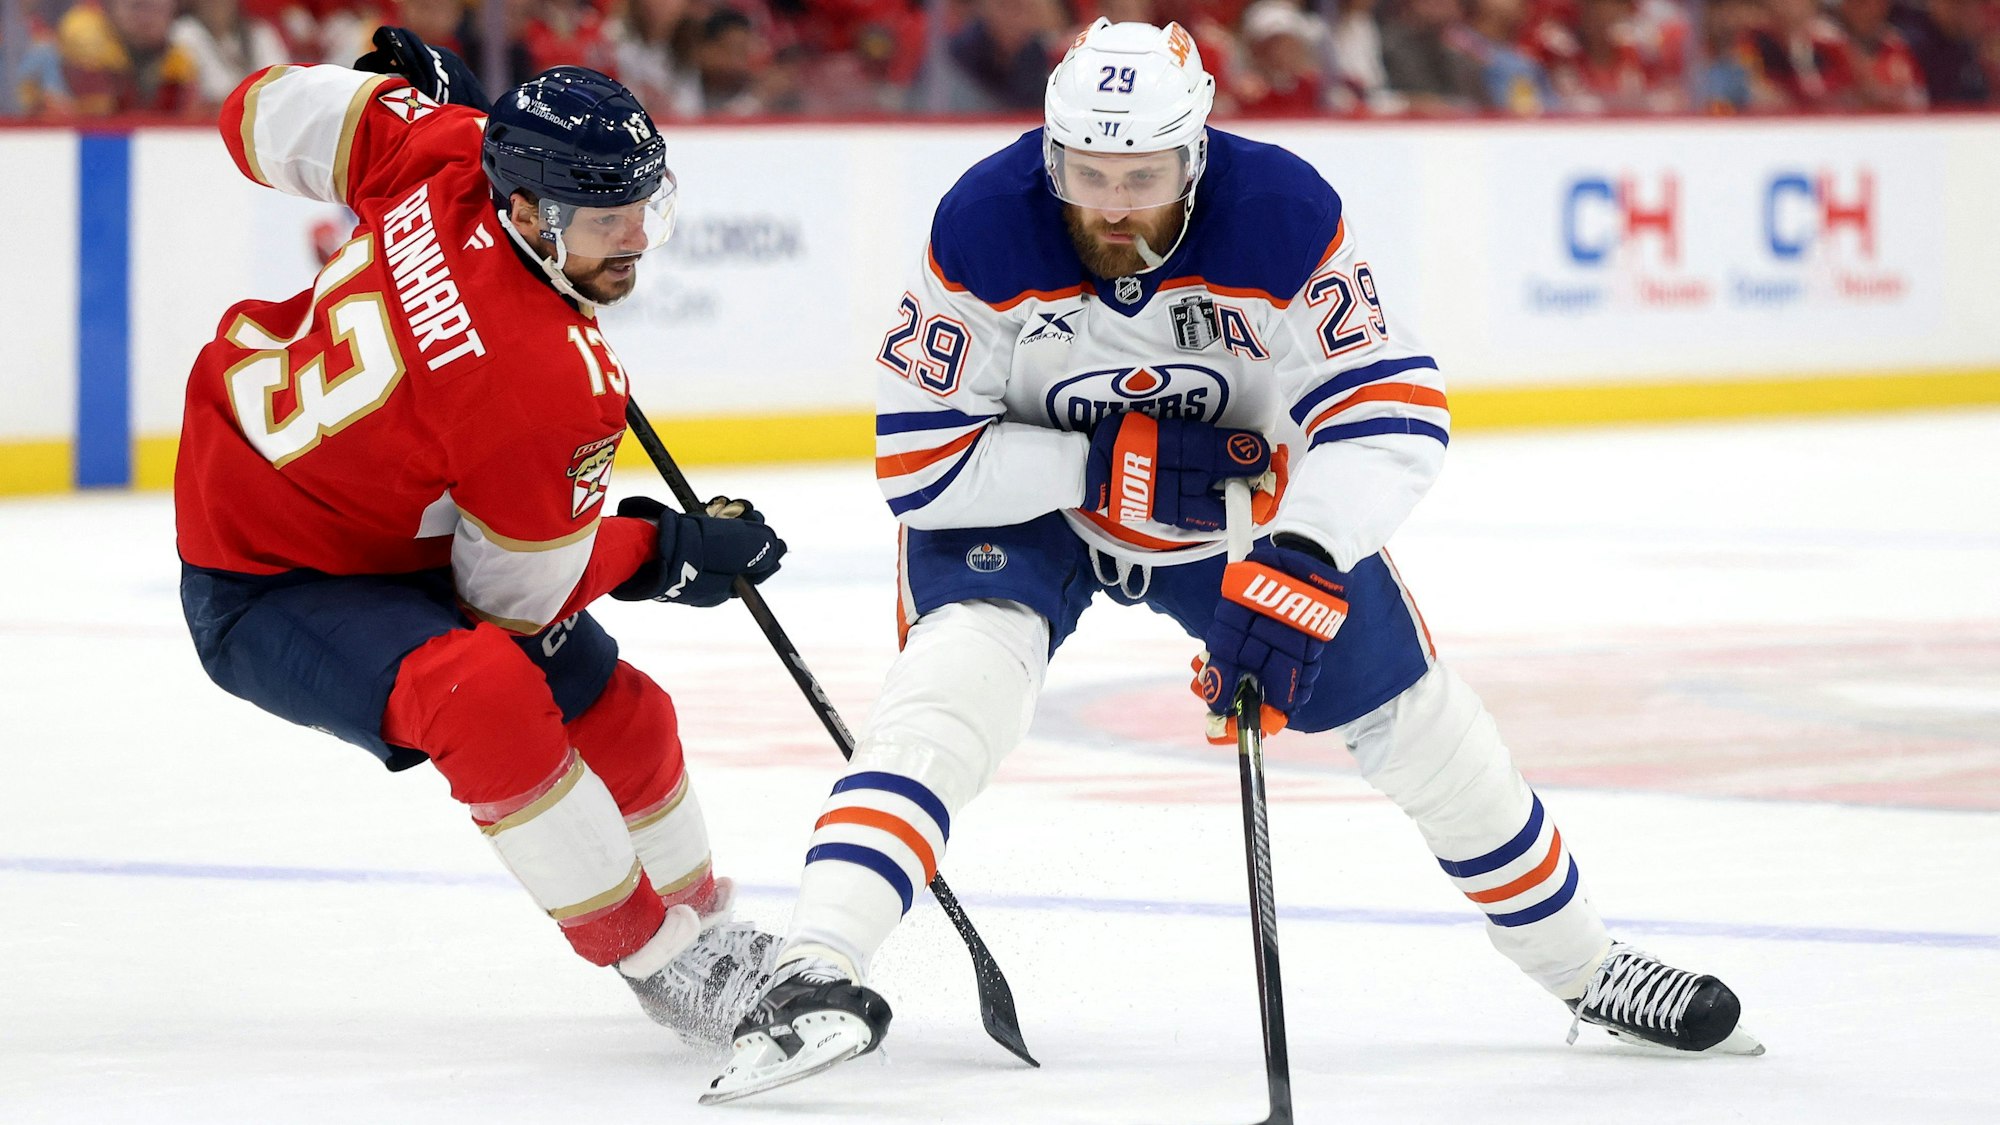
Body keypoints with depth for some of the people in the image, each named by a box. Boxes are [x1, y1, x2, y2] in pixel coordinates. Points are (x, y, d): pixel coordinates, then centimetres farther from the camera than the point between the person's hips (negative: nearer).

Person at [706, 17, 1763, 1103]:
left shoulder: (1281, 215, -29)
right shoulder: (985, 228, -30)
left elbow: (1389, 408, -31)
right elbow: (919, 462, -26)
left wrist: (1299, 564, -46)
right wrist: (1113, 464, -34)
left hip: (1238, 498, 2)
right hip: (1023, 506, -2)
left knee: (1414, 720, 2)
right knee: (965, 667, -31)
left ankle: (1583, 965, 24)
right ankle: (813, 971, -38)